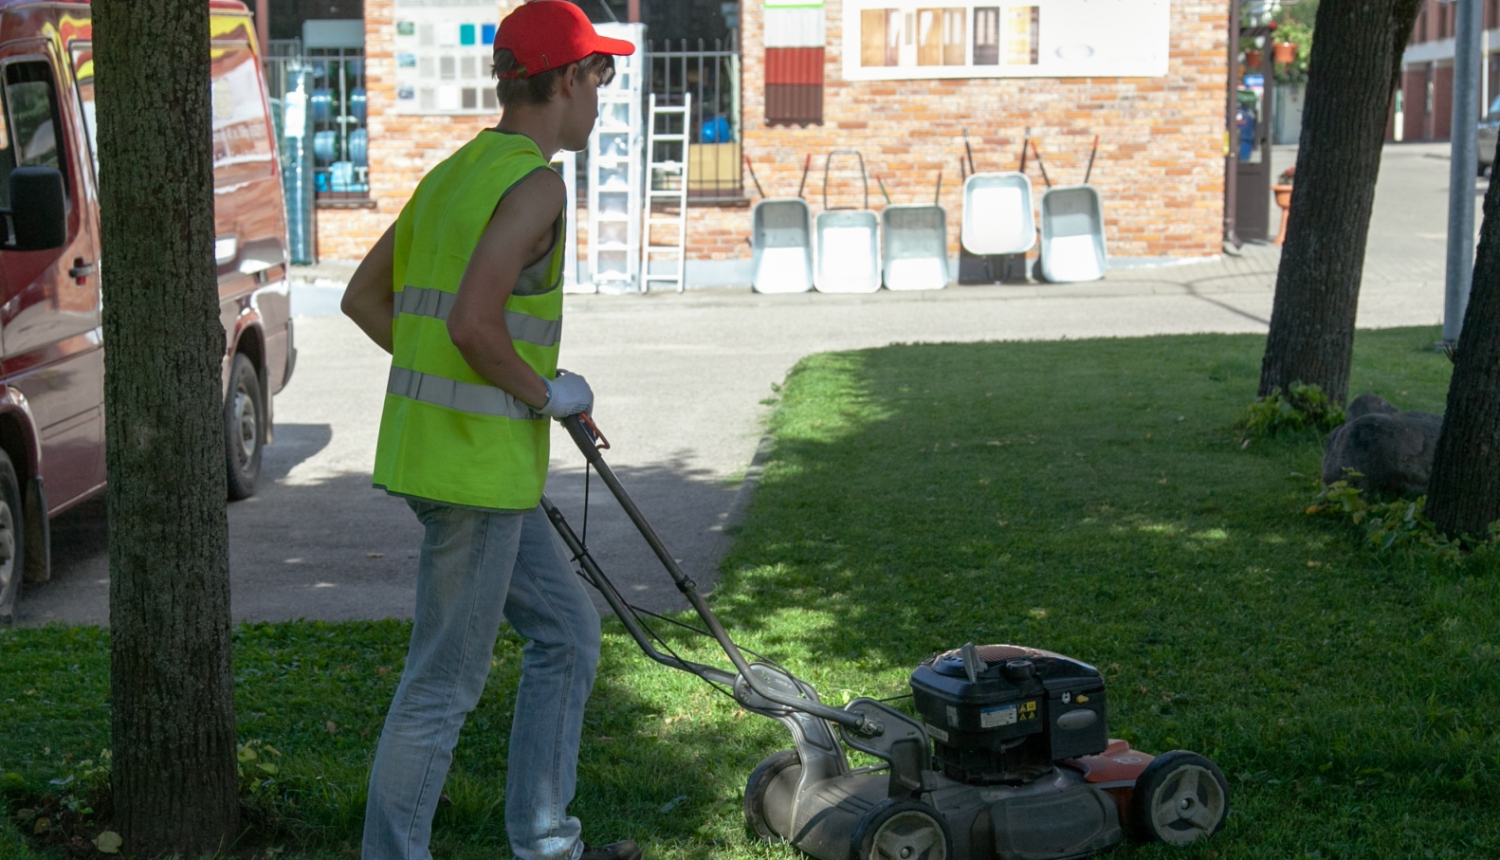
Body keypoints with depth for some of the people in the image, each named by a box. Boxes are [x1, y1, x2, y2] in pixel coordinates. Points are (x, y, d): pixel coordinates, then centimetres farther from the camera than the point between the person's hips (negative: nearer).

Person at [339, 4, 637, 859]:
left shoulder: (452, 175, 13)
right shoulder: (535, 183, -16)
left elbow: (363, 299, 18)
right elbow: (473, 323, -28)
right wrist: (546, 391, -12)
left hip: (429, 440, 10)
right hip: (477, 460, -10)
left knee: (568, 628, 18)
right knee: (446, 683, 0)